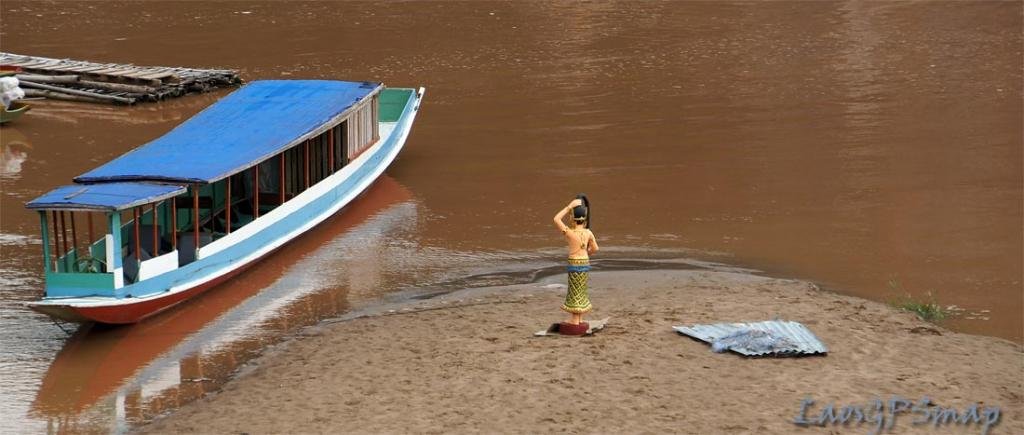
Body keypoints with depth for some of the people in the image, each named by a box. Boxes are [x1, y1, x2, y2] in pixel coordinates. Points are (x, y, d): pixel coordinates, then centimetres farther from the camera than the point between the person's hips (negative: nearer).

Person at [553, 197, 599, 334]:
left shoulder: (570, 233, -20)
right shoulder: (588, 233, -5)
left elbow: (556, 219, -14)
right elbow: (595, 248, 7)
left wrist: (569, 206, -15)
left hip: (575, 264, -5)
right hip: (585, 262, 5)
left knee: (575, 292, 4)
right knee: (581, 292, 16)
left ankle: (575, 321, 8)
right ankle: (580, 320, 23)